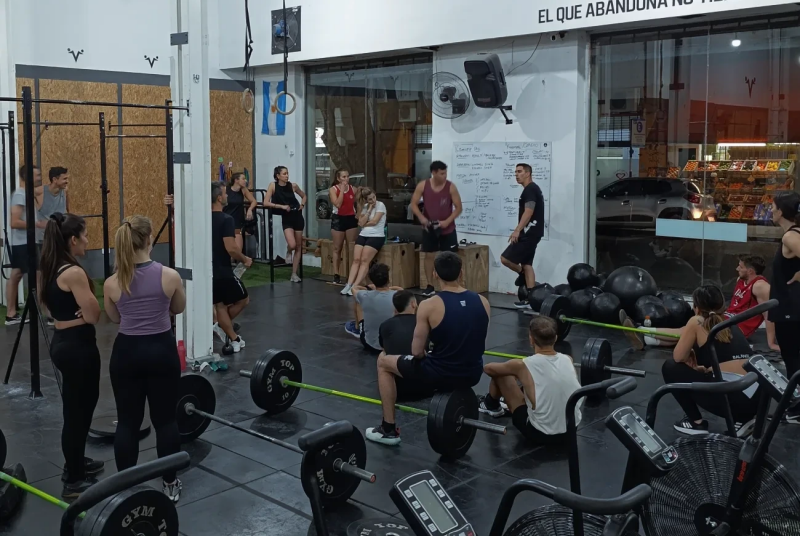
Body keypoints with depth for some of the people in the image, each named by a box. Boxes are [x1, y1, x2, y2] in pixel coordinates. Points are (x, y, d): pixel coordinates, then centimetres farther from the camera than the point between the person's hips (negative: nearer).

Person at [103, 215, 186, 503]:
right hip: (162, 350, -1)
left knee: (128, 422, 10)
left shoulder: (111, 284, -7)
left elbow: (114, 318, 10)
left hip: (127, 352, 1)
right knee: (165, 419, 10)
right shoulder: (170, 276, -11)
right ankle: (170, 484, 18)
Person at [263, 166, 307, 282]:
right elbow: (266, 203, -14)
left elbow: (304, 195, 18)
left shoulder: (293, 185, 0)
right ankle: (288, 253, 17)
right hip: (286, 218, -3)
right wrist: (282, 206, -19)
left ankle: (294, 274, 17)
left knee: (298, 246, 6)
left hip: (297, 216, 3)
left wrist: (302, 204, -1)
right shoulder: (273, 186, -8)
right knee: (292, 245, -23)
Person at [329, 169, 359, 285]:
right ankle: (336, 275, 5)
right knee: (337, 248, 3)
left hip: (351, 219, 3)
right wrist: (342, 189, -15)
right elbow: (338, 204, -18)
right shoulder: (333, 189, -4)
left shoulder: (353, 189, 4)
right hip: (338, 219, -2)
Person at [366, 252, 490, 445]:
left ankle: (388, 430, 20)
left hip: (439, 375, -5)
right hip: (473, 374, 6)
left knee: (383, 361, 19)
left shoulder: (429, 306, -16)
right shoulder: (482, 302, -1)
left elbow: (417, 352, -11)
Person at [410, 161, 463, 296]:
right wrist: (421, 218, -20)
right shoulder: (423, 185, -8)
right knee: (429, 256, 5)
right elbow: (414, 204, -4)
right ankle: (430, 286, 14)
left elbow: (458, 207, -8)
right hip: (429, 228, 1)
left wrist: (447, 221, -20)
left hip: (447, 229, -1)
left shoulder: (451, 187, -11)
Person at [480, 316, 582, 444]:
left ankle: (492, 406, 39)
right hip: (571, 431, 5)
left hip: (540, 434, -5)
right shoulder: (568, 360, -4)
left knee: (500, 374, 7)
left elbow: (488, 368, 3)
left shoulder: (523, 365, -17)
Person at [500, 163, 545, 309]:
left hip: (529, 232, -11)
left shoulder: (530, 189, -13)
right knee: (527, 264, 10)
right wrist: (520, 231, 25)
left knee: (505, 258, -12)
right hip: (531, 232, 11)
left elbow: (529, 211, -24)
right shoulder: (532, 189, 19)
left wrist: (517, 230, -29)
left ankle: (522, 274, 11)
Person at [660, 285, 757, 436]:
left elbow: (678, 357, 6)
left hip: (729, 398, -7)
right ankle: (743, 419, 18)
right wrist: (701, 367, 37)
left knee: (670, 367, 12)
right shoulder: (731, 324, 23)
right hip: (754, 400, 7)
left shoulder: (697, 322, 3)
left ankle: (696, 422, 15)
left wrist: (690, 358, 25)